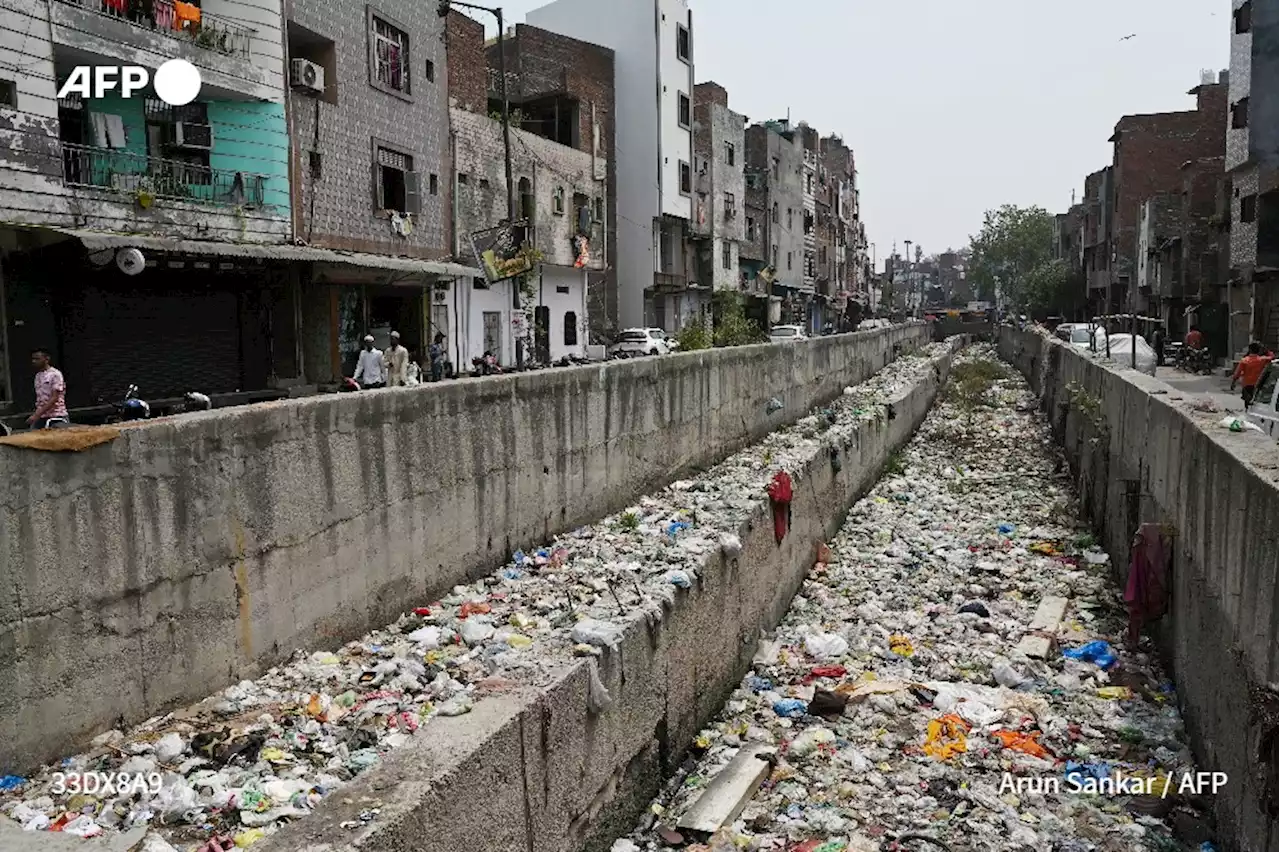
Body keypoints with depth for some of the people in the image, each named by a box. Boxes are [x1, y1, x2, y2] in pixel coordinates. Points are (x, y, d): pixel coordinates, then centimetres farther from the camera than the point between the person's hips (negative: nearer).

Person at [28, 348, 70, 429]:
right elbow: (39, 398, 18)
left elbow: (54, 398, -15)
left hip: (57, 417, -7)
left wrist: (37, 415, -19)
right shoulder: (38, 376, 14)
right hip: (41, 417, 7)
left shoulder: (55, 374, -9)